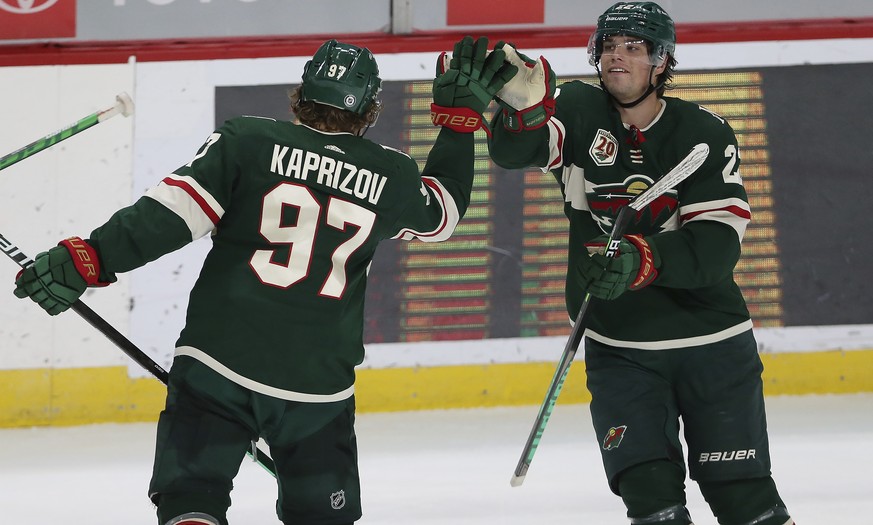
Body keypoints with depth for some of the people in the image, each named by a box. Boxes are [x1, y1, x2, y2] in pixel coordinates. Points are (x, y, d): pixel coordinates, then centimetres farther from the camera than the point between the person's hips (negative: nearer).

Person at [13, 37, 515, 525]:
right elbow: (443, 213, 27)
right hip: (318, 384, 2)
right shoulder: (392, 175, 5)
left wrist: (90, 258, -11)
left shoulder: (248, 142, -2)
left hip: (218, 362, -2)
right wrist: (460, 116, 32)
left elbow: (169, 214, -12)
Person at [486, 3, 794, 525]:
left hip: (713, 342, -1)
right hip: (618, 347, 1)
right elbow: (515, 149, -23)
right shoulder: (579, 113, -3)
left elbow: (717, 243, -17)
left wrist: (642, 259, -34)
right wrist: (524, 104, -45)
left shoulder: (706, 134, -6)